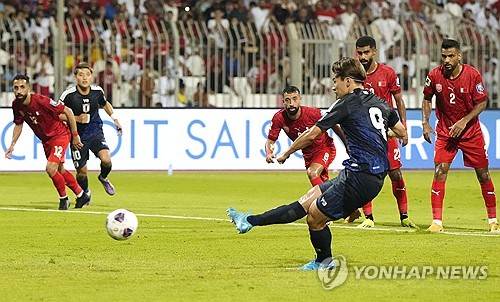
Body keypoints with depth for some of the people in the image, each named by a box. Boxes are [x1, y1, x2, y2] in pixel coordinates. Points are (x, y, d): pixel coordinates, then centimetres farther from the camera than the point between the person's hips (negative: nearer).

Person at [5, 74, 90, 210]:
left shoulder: (41, 101, -29)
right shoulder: (16, 105, -10)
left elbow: (68, 112, -20)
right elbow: (18, 125, 10)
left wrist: (75, 135, -15)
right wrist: (12, 144, -2)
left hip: (60, 135, -7)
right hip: (46, 140, 7)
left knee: (51, 168, -21)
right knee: (60, 171, 18)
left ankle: (63, 198, 3)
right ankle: (81, 195, 38)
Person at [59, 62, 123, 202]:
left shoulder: (97, 91, -6)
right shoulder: (68, 95, -17)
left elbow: (105, 104, 17)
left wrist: (115, 119, 12)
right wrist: (76, 119, -19)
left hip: (95, 133, 2)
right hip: (78, 136, -2)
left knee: (106, 160, -22)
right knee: (82, 172, 1)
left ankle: (103, 178, 14)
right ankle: (85, 192, 35)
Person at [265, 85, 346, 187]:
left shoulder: (313, 113, -28)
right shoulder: (279, 118, -20)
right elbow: (270, 141, -10)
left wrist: (347, 144, -4)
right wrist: (269, 153, -32)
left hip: (325, 148, -5)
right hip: (308, 153, 5)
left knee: (312, 173, -31)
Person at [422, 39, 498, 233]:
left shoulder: (472, 75, -15)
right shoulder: (434, 76, -10)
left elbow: (482, 102, -9)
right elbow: (427, 98, 8)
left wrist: (464, 121, -19)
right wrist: (425, 123, -3)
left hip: (471, 131, -1)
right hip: (445, 131, 1)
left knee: (483, 174, 5)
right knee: (440, 171, -13)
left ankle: (493, 219, 18)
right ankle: (437, 221, -9)